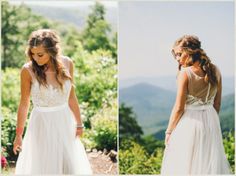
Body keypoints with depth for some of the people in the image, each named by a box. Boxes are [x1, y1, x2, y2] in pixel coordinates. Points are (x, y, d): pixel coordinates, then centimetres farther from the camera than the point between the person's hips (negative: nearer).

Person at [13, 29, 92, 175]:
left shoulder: (67, 64, -9)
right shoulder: (28, 70, -17)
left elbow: (71, 97, 4)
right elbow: (24, 104, -7)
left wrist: (79, 123, 11)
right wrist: (19, 134, -1)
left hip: (65, 122, 3)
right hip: (42, 124, -3)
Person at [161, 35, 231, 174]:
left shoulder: (185, 73, -16)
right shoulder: (215, 71, 0)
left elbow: (179, 108, -15)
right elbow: (217, 103, 9)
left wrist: (169, 132, -4)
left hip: (189, 121, -6)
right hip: (211, 121, 6)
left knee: (184, 164, 6)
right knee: (210, 162, 16)